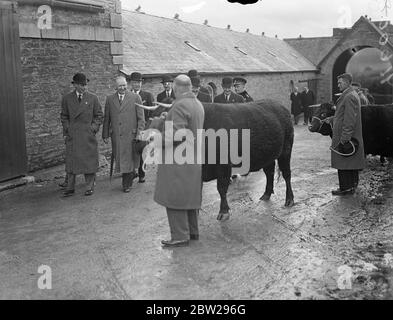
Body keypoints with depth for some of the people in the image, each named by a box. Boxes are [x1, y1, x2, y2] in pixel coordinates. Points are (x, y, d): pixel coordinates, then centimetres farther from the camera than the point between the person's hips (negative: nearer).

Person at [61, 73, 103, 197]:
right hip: (72, 135, 1)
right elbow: (64, 116, 12)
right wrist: (66, 131, 3)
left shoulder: (93, 98, 3)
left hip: (88, 135, -1)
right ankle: (70, 188, 10)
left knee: (89, 161, 2)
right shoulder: (67, 99, 7)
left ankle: (89, 187, 13)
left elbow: (99, 115, 7)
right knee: (71, 161, 3)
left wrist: (94, 128, -4)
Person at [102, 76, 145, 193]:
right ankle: (131, 175, 27)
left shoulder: (135, 97, 1)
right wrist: (105, 135, 7)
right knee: (119, 160, 5)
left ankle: (126, 184, 15)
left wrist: (139, 133, -7)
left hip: (131, 135, -3)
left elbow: (141, 118, 0)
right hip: (116, 136, 3)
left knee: (128, 159, 2)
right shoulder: (110, 99, 9)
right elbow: (106, 119, 11)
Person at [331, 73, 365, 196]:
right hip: (352, 135, 10)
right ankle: (352, 185, 25)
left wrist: (344, 138, -22)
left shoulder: (349, 97, -18)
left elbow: (350, 120, -22)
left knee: (344, 163, -4)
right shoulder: (352, 95, 16)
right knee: (351, 163, 16)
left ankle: (346, 188, 2)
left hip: (344, 136, -10)